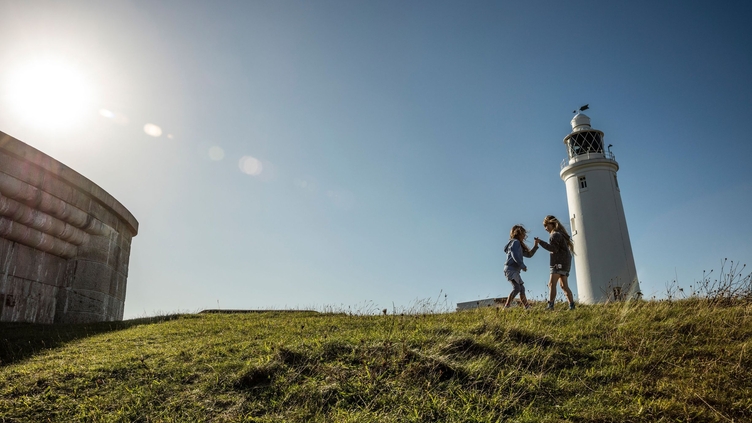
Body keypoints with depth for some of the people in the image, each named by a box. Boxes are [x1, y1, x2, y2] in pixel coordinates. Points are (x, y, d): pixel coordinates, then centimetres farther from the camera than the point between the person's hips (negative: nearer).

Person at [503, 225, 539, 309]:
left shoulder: (519, 245, 28)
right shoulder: (515, 242, -3)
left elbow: (529, 254, 28)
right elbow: (514, 255, -18)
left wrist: (536, 246, 20)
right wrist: (522, 265, -18)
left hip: (515, 270, 11)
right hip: (511, 269, -11)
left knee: (521, 288, 13)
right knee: (516, 288, -23)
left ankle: (527, 307, 18)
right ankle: (507, 306, -28)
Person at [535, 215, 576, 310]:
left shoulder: (555, 235, -8)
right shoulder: (561, 234, 22)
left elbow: (553, 248, -20)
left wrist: (540, 242, -21)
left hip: (559, 262, -10)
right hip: (565, 263, 10)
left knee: (552, 283, -17)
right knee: (564, 286, 10)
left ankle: (550, 305, -25)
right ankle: (572, 305, 7)